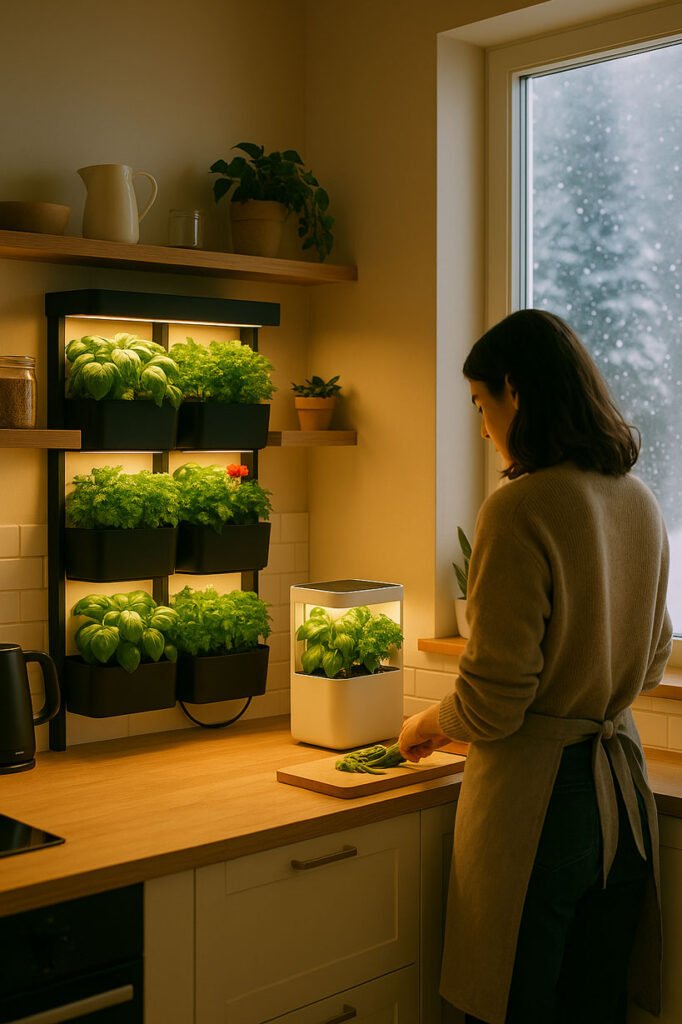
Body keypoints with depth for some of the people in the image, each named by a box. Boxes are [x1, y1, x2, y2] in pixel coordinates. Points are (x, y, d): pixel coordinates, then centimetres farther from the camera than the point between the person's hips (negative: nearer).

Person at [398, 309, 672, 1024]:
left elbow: (492, 702, -18)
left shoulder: (519, 508, -19)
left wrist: (430, 724, 2)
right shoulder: (639, 501, 4)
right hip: (623, 786, 8)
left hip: (536, 793, -7)